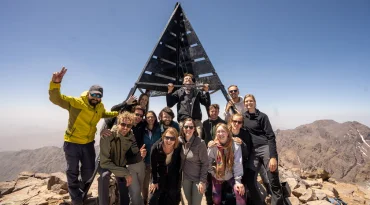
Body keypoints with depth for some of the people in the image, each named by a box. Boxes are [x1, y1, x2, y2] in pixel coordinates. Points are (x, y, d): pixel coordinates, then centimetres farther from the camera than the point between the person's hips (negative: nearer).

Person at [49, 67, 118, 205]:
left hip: (88, 143, 5)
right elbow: (55, 98, -32)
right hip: (72, 142, -5)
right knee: (73, 172, 10)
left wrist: (119, 113, 9)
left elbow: (104, 114, 21)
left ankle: (82, 186, 50)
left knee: (89, 170, 18)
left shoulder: (100, 107, -1)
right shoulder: (76, 102, -21)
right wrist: (56, 83, -52)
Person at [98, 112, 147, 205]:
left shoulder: (131, 136, -17)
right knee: (104, 176, -36)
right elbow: (104, 162, -31)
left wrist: (140, 154, -35)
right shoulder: (107, 136, -31)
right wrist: (125, 173, -32)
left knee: (125, 196, 5)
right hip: (107, 165, -3)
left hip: (121, 165, 4)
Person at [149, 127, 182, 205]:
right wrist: (154, 181, -6)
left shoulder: (179, 147, -24)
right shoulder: (156, 147, -25)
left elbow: (179, 163, -8)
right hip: (160, 176, 0)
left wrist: (179, 181, -3)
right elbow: (153, 166, -12)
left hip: (174, 178, 1)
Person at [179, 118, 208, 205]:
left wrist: (202, 181, -15)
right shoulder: (180, 141, -7)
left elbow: (205, 164, -15)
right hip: (185, 178, 4)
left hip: (198, 178, -4)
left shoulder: (200, 143, -21)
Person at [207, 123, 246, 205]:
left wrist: (238, 181, -21)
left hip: (231, 175, -1)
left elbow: (238, 164, -21)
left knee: (240, 193, -20)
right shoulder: (213, 146, -17)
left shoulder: (235, 145, -21)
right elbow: (208, 162, -8)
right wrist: (214, 174, -8)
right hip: (217, 176, 1)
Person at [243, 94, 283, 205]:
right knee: (250, 182, 2)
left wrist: (273, 157, -17)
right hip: (253, 151, 5)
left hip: (266, 149, -5)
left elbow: (271, 136, -9)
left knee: (274, 183, -1)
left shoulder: (262, 116, -3)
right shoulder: (244, 117, 11)